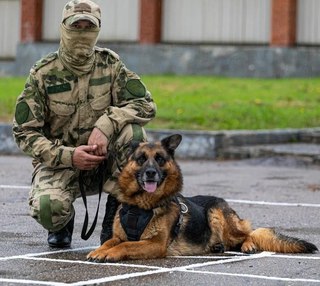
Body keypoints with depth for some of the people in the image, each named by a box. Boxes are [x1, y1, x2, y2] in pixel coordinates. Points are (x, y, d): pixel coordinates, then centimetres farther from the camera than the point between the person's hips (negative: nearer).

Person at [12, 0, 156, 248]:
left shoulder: (110, 64, -3)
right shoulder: (43, 73, -8)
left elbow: (146, 105, -11)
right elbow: (24, 131, -8)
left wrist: (106, 124, -29)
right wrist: (68, 156, -22)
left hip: (104, 158, 2)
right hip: (59, 160, -2)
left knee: (131, 130, -28)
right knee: (48, 208, -33)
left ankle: (115, 218, -12)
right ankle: (63, 221, 9)